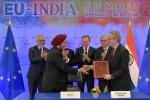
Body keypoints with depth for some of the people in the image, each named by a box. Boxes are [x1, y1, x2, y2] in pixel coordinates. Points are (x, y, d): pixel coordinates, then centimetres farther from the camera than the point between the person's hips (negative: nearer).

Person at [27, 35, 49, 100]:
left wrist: (46, 58, -17)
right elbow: (32, 60, -15)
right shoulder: (32, 49, 0)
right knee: (32, 94, 7)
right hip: (33, 75, -2)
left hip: (43, 75, 2)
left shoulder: (47, 50, 9)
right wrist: (41, 57, -27)